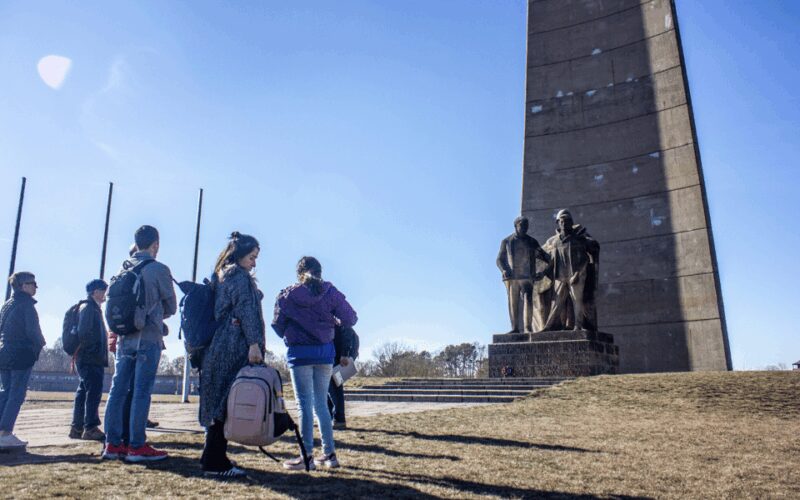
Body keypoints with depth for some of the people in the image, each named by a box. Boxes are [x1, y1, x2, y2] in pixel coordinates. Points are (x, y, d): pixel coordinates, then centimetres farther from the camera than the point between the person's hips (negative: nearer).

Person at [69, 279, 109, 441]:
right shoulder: (88, 308, -9)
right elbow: (84, 333, -19)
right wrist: (92, 351, -15)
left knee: (84, 392, 12)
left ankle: (77, 428, 17)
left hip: (91, 359, 10)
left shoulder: (94, 308, 21)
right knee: (94, 392, -11)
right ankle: (90, 428, -11)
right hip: (90, 359, -10)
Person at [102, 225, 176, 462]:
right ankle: (137, 446, 0)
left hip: (124, 338, 6)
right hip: (149, 338, -6)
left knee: (118, 390, 8)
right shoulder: (159, 270, -7)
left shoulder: (123, 269, 10)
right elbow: (171, 306, 1)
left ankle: (113, 443, 13)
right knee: (141, 392, -3)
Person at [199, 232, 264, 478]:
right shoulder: (239, 276, -7)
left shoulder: (221, 275, 21)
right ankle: (215, 462, -5)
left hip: (218, 346, 10)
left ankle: (213, 457, 19)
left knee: (218, 402, 12)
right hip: (235, 347, -10)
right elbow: (246, 310, -17)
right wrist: (254, 343, -23)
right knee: (228, 403, -7)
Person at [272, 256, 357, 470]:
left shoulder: (287, 295, -3)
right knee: (321, 404, 12)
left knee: (305, 405, 1)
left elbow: (278, 326, 3)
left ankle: (307, 456, 4)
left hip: (299, 353, -3)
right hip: (325, 351, 3)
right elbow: (350, 319, -1)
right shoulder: (331, 293, 1)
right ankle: (329, 453, 16)